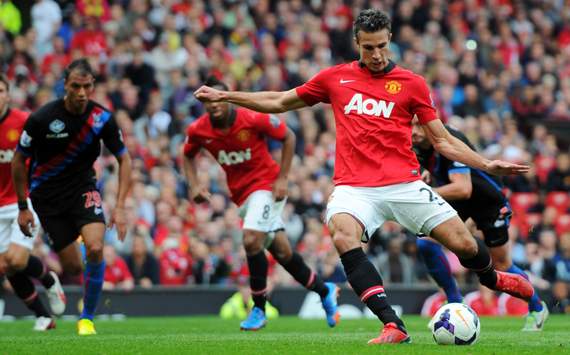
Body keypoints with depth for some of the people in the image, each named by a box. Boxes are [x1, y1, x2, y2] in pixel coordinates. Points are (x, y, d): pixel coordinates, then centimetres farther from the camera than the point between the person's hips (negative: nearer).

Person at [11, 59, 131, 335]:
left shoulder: (102, 118, -13)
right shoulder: (41, 118, -18)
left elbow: (124, 160, -2)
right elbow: (18, 161, -4)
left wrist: (120, 207, -10)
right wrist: (22, 207, -1)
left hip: (83, 188, 1)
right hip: (47, 196, -1)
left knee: (95, 249, -22)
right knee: (73, 267, -4)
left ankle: (86, 318, -4)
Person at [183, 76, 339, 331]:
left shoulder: (253, 119, -20)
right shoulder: (198, 131, -7)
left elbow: (288, 137, -7)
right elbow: (188, 155, 14)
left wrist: (282, 178, -11)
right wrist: (194, 185, -3)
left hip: (267, 184, -5)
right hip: (241, 193, 5)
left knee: (251, 240, -24)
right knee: (281, 250, 6)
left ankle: (259, 309, -10)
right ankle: (325, 291, 28)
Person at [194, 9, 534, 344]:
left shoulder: (411, 83, 8)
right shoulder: (336, 77, 11)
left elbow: (443, 140, 10)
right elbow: (279, 102, 22)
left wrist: (486, 164, 0)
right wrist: (224, 96, 18)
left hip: (404, 184, 0)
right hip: (354, 187, 0)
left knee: (463, 243, -7)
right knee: (344, 238, -32)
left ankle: (491, 277, 33)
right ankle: (393, 326, -34)